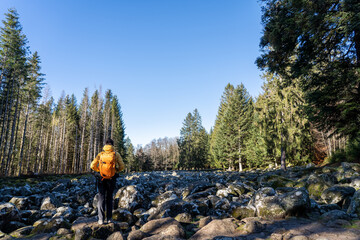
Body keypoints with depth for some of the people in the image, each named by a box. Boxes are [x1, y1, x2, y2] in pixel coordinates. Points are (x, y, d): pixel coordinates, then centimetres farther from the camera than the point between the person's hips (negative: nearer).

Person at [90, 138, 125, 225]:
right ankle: (108, 218, 18)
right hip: (112, 179, 0)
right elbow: (122, 166, -5)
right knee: (109, 198, 14)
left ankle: (101, 219, 1)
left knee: (101, 198, 7)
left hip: (101, 179, 0)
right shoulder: (116, 154, -3)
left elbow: (93, 166, 0)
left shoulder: (100, 154, 0)